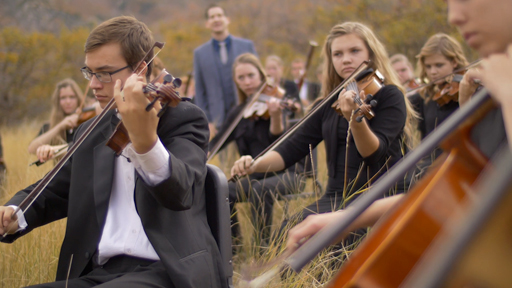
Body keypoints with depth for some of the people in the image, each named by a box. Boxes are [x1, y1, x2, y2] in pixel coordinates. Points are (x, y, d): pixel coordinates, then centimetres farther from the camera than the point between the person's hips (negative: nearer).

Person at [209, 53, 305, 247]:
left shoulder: (274, 101, -6)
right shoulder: (238, 113, 9)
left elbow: (278, 141, -19)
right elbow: (216, 143, 14)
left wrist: (276, 117, -38)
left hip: (286, 172, -5)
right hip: (256, 175, 5)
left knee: (260, 189, -35)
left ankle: (264, 247, -23)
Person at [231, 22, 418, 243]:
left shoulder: (389, 96, -4)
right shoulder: (330, 104, 14)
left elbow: (374, 154, -19)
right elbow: (292, 149, 9)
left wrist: (355, 119, -39)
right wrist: (254, 165, -9)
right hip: (338, 197, 5)